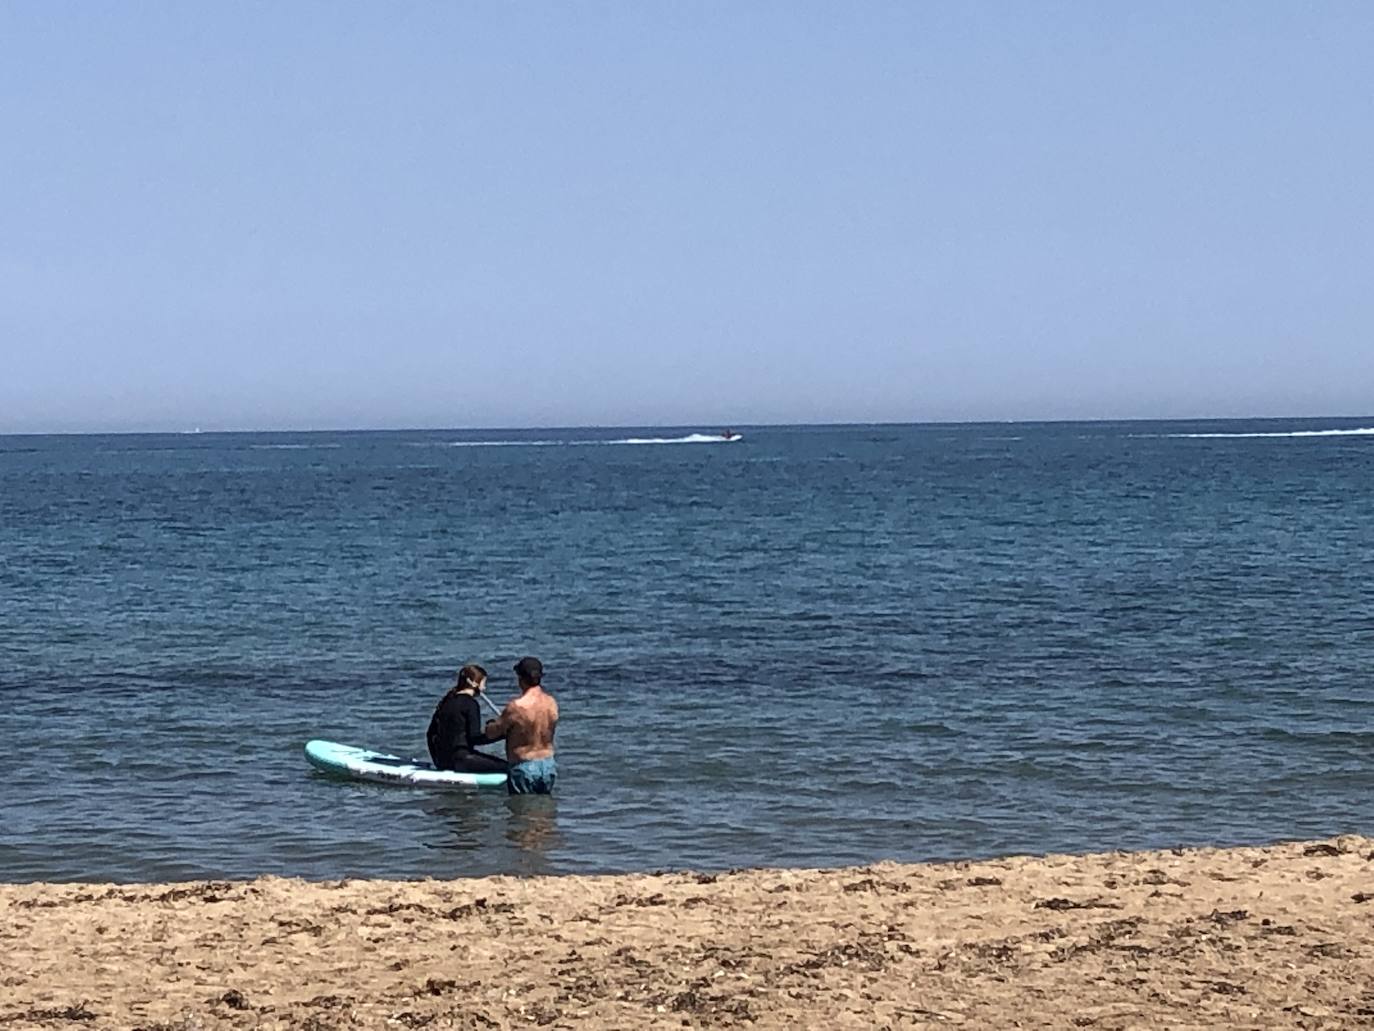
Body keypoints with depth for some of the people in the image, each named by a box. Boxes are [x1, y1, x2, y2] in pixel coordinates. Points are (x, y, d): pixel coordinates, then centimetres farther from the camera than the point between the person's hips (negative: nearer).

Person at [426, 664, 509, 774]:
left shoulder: (446, 701, 15)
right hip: (459, 760, -9)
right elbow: (475, 738, -14)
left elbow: (431, 734, 19)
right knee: (504, 767, -14)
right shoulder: (470, 703, -9)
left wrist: (437, 759, 28)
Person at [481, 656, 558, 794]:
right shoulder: (551, 703, -2)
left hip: (524, 768, -5)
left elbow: (492, 733, -8)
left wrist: (490, 725, 17)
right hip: (549, 766, 5)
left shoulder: (517, 706, -20)